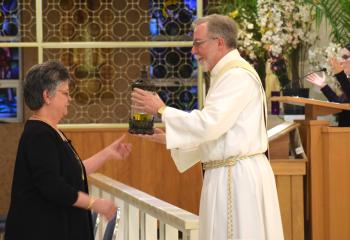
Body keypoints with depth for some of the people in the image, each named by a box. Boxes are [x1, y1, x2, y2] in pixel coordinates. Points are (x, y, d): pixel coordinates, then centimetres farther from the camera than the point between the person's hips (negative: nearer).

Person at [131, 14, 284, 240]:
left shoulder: (238, 75, -14)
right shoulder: (228, 74, 19)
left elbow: (209, 124, -23)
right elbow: (215, 131, 20)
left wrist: (161, 110, -14)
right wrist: (168, 138, 11)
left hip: (238, 177, -10)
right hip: (228, 175, 10)